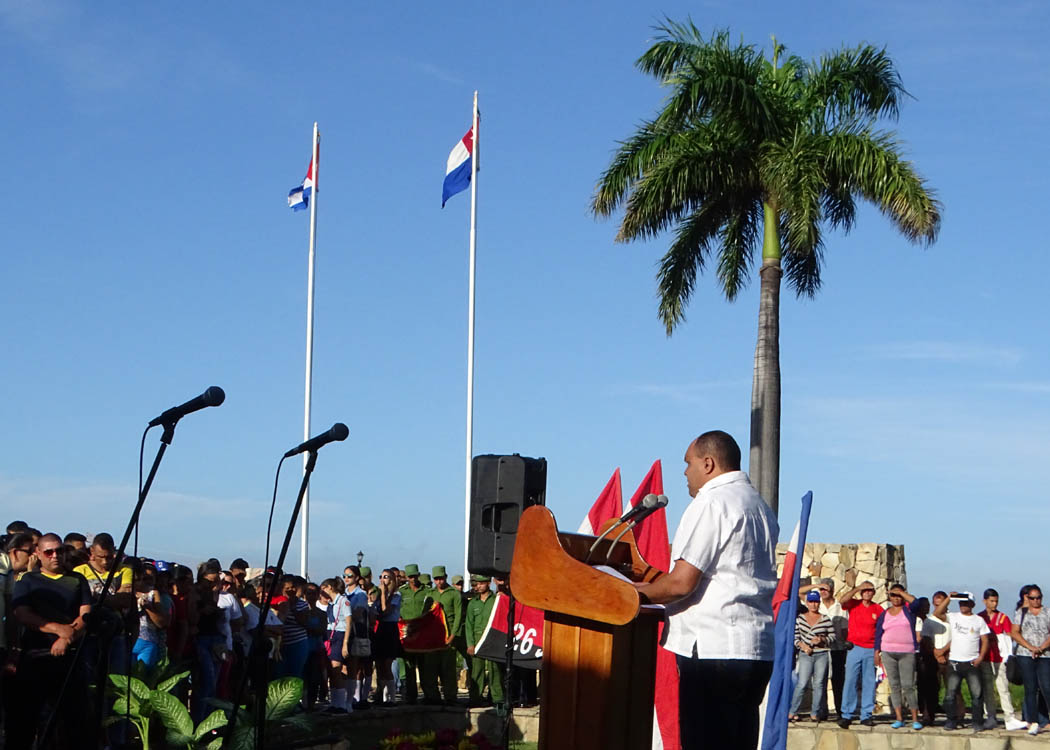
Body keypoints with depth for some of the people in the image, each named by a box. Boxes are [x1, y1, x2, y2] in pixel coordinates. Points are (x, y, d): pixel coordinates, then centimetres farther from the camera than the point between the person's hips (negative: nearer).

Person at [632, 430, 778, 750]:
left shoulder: (711, 503, -10)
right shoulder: (760, 506, 19)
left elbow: (681, 583, -16)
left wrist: (640, 592, 3)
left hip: (713, 650, -9)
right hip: (759, 650, 9)